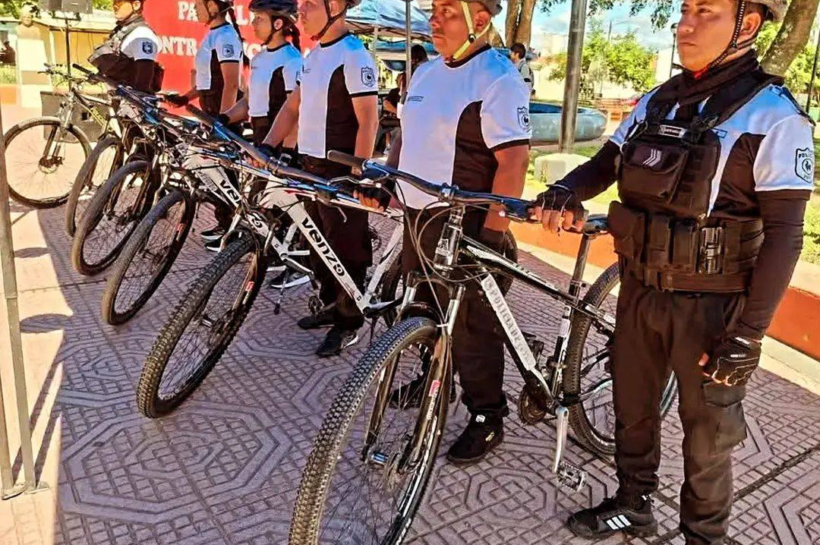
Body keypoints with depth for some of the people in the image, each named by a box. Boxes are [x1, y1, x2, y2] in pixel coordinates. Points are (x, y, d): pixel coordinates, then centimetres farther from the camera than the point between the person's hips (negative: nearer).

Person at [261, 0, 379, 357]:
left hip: (340, 171, -9)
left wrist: (357, 174, -21)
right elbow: (293, 107, 17)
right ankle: (331, 305, 32)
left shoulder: (354, 56, -14)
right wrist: (266, 147, 8)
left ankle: (349, 323, 14)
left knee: (346, 248, 1)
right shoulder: (313, 56, 13)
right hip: (310, 165, 9)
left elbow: (368, 121, -18)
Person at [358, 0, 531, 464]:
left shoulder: (498, 80, -14)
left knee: (471, 324, 0)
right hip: (417, 216, 9)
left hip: (465, 226, -8)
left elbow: (514, 161, -20)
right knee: (423, 310, 21)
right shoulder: (427, 72, 13)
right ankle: (434, 375, 43)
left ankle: (488, 418, 16)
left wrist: (492, 233, -24)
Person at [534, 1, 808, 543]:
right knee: (632, 406, 19)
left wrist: (748, 334, -17)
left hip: (712, 303, -5)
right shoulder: (657, 102, 6)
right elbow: (606, 163, 7)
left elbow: (784, 234, -14)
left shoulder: (774, 115, -12)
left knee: (708, 431, 11)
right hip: (641, 288, 6)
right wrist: (566, 190, -17)